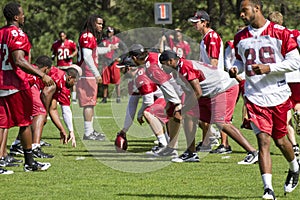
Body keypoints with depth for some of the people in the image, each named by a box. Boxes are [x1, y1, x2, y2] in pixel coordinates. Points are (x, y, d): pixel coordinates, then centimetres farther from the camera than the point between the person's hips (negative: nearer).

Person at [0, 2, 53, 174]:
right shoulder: (18, 35, -13)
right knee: (25, 122, 6)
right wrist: (42, 75, -25)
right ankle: (29, 162, 15)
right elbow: (19, 61, -23)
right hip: (16, 85, -7)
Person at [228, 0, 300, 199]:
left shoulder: (280, 33, -6)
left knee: (280, 139, 13)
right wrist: (235, 69, -2)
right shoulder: (241, 37, 8)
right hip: (255, 97, 2)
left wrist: (269, 68, -19)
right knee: (264, 140, -12)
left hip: (278, 95, -2)